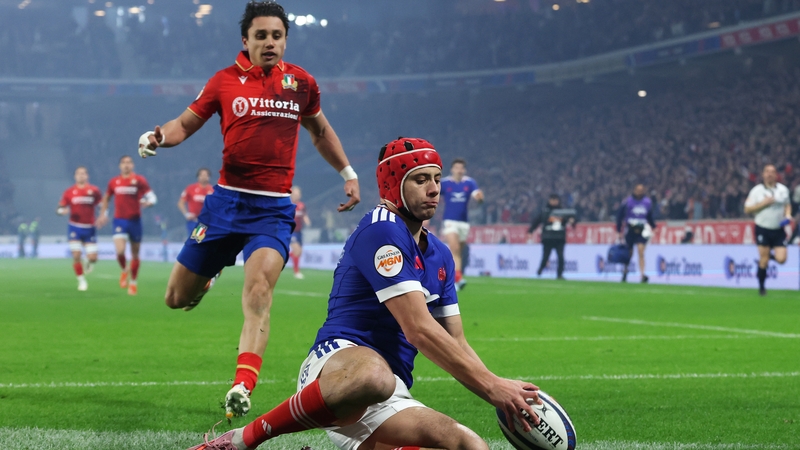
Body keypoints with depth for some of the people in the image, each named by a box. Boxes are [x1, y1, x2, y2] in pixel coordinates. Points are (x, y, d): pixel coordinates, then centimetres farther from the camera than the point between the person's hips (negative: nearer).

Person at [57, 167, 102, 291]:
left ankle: (89, 262, 33)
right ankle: (82, 281, 8)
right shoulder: (69, 192, 0)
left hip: (89, 229, 0)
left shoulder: (94, 190, 0)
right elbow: (59, 209, 3)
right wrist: (63, 211, -20)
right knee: (76, 256, -9)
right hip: (74, 228, 0)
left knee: (93, 258, -5)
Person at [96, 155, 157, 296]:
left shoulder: (139, 180, -3)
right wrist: (103, 214, 14)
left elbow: (152, 197, -7)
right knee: (120, 251, -19)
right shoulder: (113, 182, 5)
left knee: (135, 254, 8)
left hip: (135, 221, -1)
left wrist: (148, 202, -30)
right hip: (120, 221, 1)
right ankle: (124, 270, 13)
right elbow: (106, 198, 22)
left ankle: (133, 283, 24)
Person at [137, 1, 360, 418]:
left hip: (274, 208, -1)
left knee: (258, 291, -25)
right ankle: (206, 275, 43)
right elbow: (186, 123, 9)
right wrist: (159, 136, -13)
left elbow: (320, 130, 25)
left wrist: (348, 172, 19)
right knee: (178, 298, 6)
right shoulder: (225, 81, 2)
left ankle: (242, 387, -31)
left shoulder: (301, 82, 7)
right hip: (227, 200, 1)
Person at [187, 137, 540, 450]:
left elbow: (456, 343, 21)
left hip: (387, 403, 9)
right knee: (374, 374, -46)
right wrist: (491, 386, -16)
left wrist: (501, 392, 3)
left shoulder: (440, 255, 21)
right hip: (337, 362, -9)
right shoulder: (381, 230, -9)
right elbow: (419, 329, -17)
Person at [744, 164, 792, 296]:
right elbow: (747, 209, -5)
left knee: (781, 259, -10)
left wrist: (788, 215, 2)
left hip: (779, 229, 3)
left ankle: (770, 255, 25)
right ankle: (761, 287, 16)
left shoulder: (783, 189, 6)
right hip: (763, 229, -2)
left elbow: (787, 204, 23)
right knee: (764, 260, -2)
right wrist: (763, 203, -17)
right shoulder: (757, 191, -3)